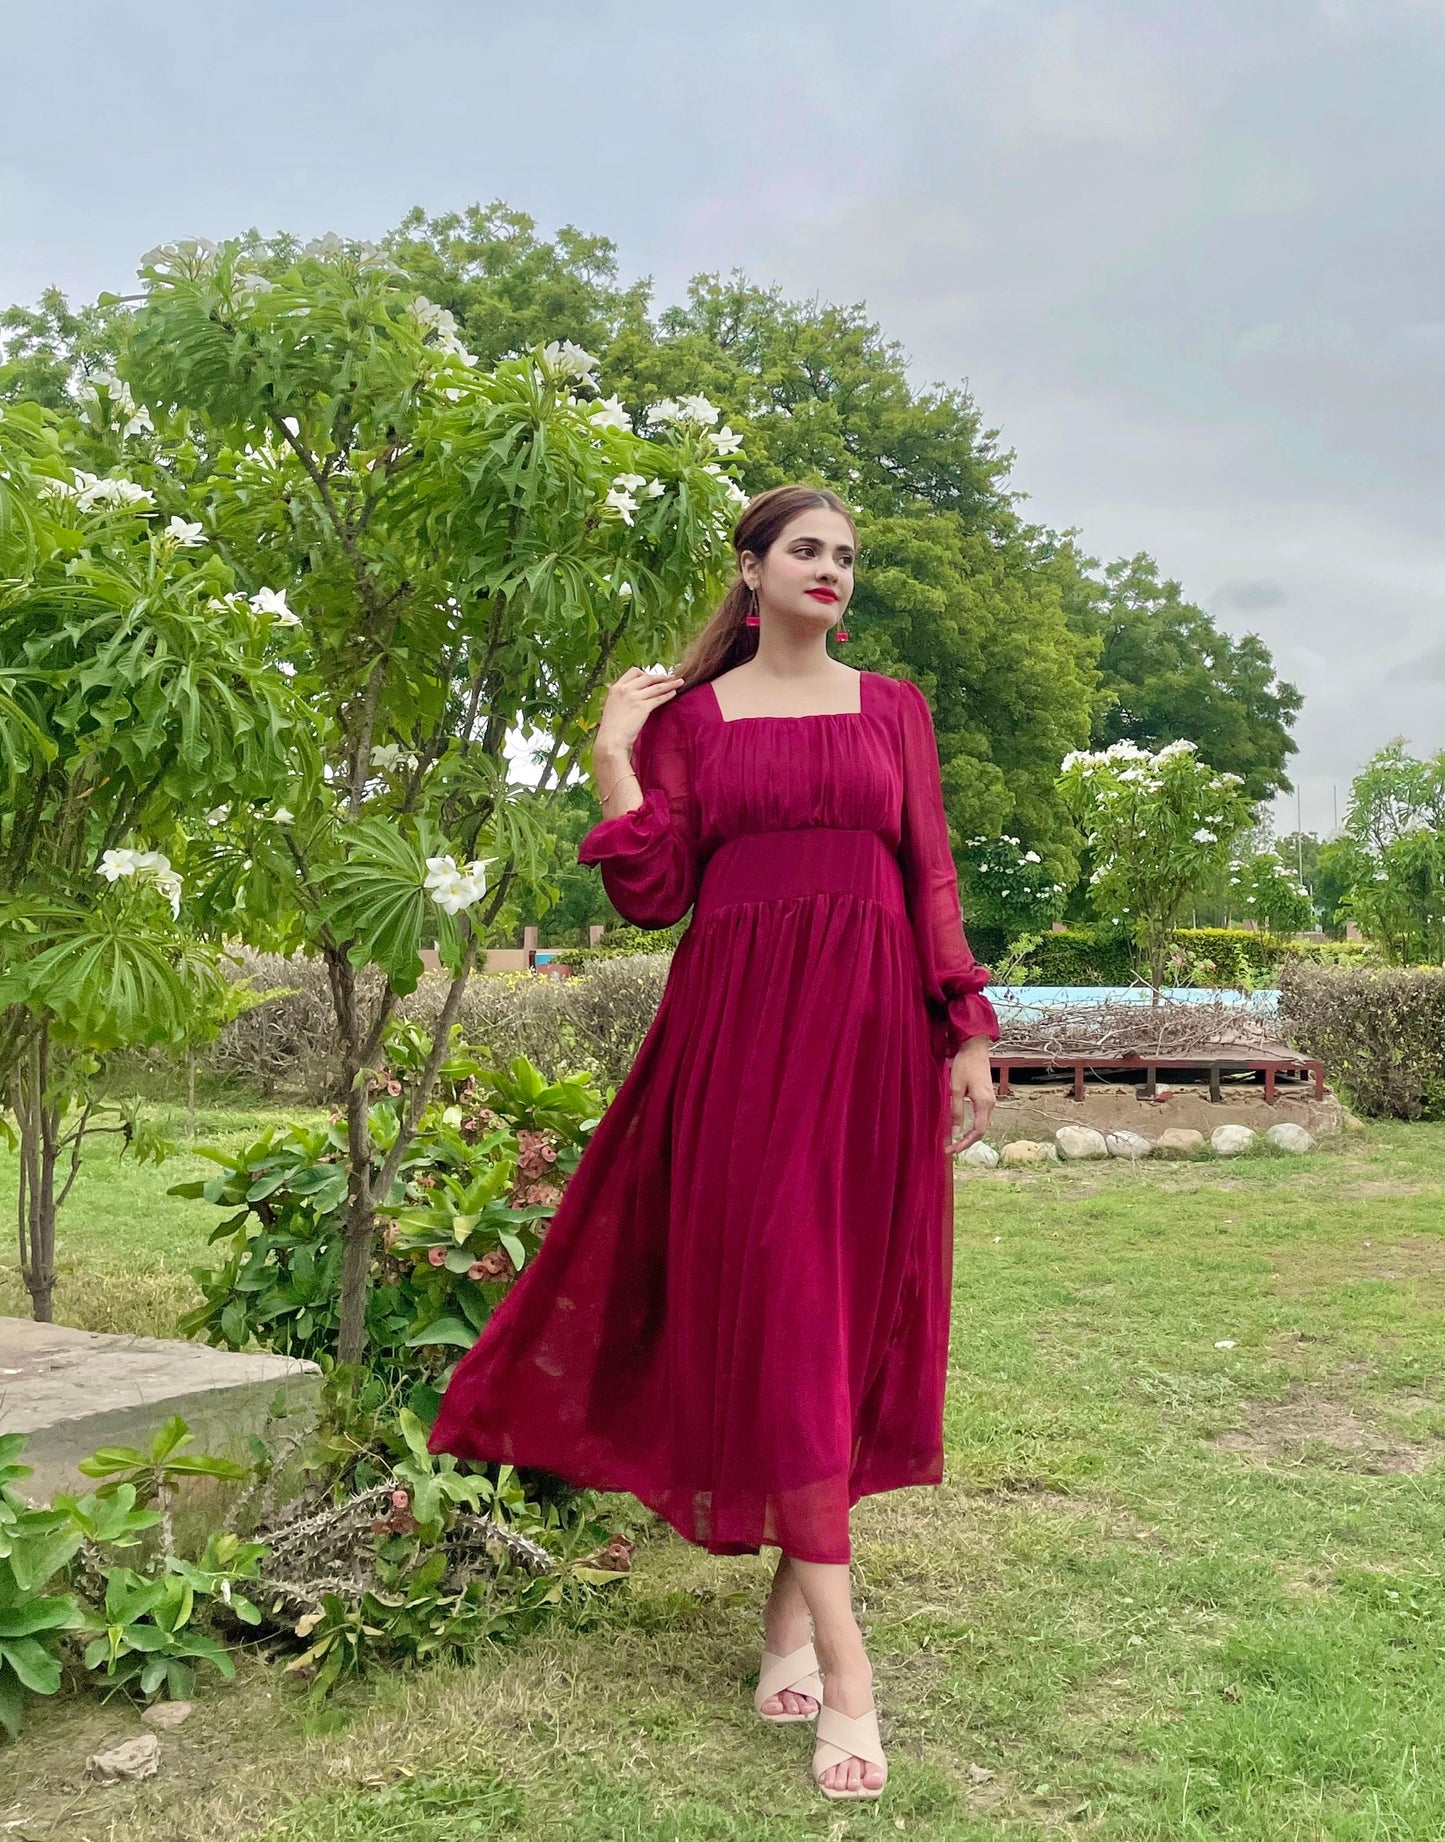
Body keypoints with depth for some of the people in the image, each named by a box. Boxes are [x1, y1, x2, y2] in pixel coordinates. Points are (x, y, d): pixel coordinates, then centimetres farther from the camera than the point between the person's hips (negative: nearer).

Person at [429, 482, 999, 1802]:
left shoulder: (893, 707, 13)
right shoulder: (689, 715, 8)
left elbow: (933, 876, 8)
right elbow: (652, 895, 0)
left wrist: (966, 1030, 1)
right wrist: (613, 753, -3)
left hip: (872, 1027, 3)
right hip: (741, 1027, -2)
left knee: (854, 1306, 3)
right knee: (777, 1308, -8)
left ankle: (795, 1598, 19)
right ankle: (846, 1668, -6)